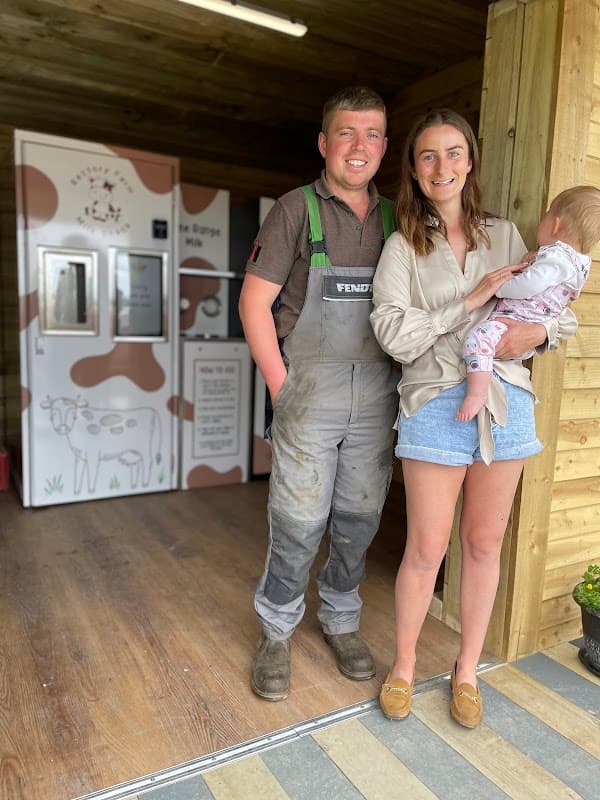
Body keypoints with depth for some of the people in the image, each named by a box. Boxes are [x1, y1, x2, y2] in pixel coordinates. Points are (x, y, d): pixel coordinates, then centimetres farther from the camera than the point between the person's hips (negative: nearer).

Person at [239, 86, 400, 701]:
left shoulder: (394, 220, 11)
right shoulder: (296, 210, -1)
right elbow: (254, 303, -5)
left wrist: (399, 379, 5)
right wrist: (281, 386, -9)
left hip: (376, 392, 4)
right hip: (310, 389, -4)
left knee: (359, 517, 12)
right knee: (299, 522, 1)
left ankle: (340, 620, 33)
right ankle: (276, 632, 23)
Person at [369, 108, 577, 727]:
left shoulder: (504, 235, 11)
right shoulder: (402, 246, 2)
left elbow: (562, 311, 14)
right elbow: (393, 334, -11)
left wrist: (539, 332, -9)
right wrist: (473, 299, -14)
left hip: (505, 402, 3)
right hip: (436, 403, -3)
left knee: (484, 545, 12)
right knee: (425, 550, 3)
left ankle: (467, 671, 33)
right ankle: (403, 667, 28)